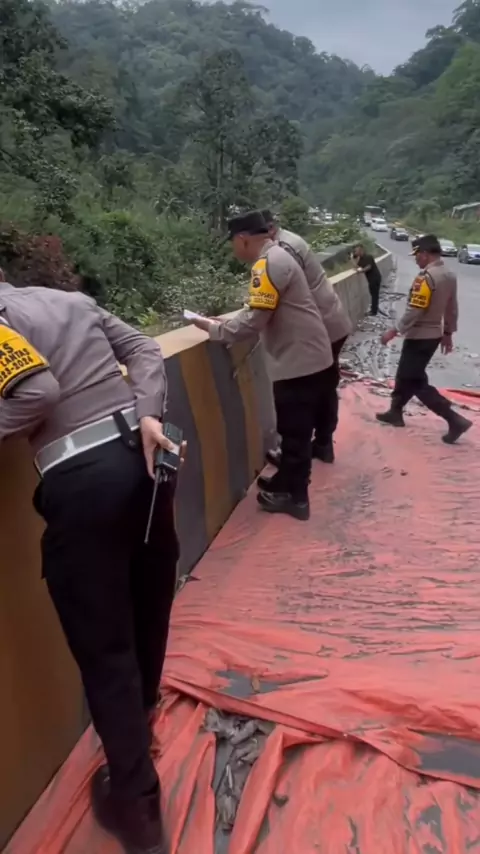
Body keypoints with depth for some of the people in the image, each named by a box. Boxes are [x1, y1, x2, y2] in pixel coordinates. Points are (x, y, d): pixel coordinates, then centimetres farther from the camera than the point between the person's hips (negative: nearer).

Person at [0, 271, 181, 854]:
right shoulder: (72, 300, 17)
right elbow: (145, 351, 9)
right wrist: (148, 416, -2)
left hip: (81, 479, -7)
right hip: (140, 452, 8)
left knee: (101, 644, 7)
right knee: (148, 599, 24)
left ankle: (135, 804, 21)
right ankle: (140, 721, 50)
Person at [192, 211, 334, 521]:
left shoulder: (267, 265, -19)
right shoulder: (276, 257, 14)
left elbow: (255, 320, -22)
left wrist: (214, 328, -10)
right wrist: (225, 324, 11)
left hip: (300, 360, -10)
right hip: (304, 356, 10)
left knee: (295, 430, 2)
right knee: (292, 428, 20)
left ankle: (295, 497, 15)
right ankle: (286, 481, 35)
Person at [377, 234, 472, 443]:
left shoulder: (426, 276, -22)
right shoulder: (450, 275, 7)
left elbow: (415, 310, -24)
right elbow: (452, 309, 13)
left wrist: (394, 331, -17)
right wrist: (448, 333, 22)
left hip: (419, 337, -9)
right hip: (434, 335, 9)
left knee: (416, 382, -2)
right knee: (406, 375, 20)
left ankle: (455, 419, -4)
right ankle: (395, 412, 31)